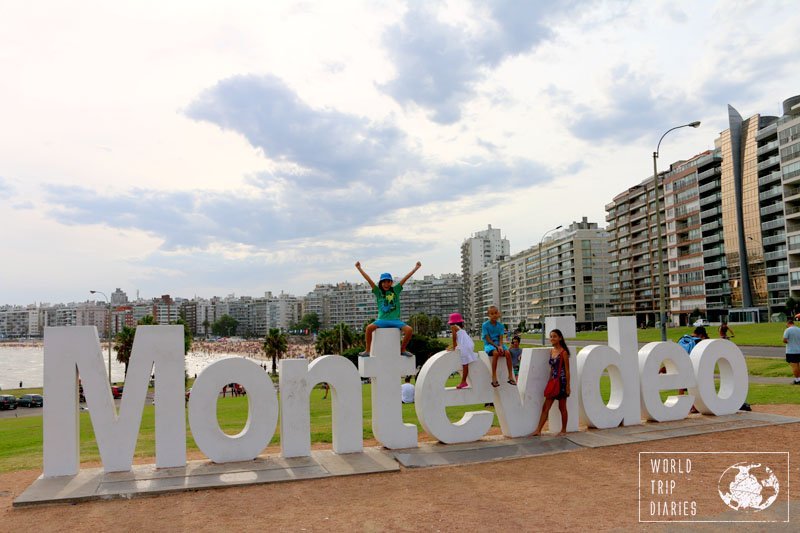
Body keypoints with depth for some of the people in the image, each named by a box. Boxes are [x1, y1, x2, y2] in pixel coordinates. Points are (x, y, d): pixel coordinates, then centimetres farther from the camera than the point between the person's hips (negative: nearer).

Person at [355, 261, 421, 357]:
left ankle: (403, 349, 3)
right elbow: (369, 280, -1)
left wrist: (416, 268, 2)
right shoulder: (378, 292, 5)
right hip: (382, 319, -1)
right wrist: (359, 269, -7)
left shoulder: (395, 290, 7)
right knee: (369, 327, -27)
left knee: (409, 329, -21)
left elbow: (405, 278, 2)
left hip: (395, 319, 1)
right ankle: (367, 350, -10)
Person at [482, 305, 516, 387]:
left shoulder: (500, 325, 7)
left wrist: (500, 346, -20)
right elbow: (488, 339, -9)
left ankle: (510, 376, -18)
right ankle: (494, 377, -31)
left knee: (507, 353, -26)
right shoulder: (485, 325, -5)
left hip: (498, 344, 4)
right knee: (496, 353, -36)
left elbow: (501, 338, 0)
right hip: (489, 344, -4)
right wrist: (497, 346, -19)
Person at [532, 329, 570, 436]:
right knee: (545, 407, 3)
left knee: (562, 407, 5)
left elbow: (567, 370, -9)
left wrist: (568, 386, -11)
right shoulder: (551, 351, 10)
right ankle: (538, 430, 3)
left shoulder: (563, 352, -10)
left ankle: (564, 430, 19)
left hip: (561, 381, -7)